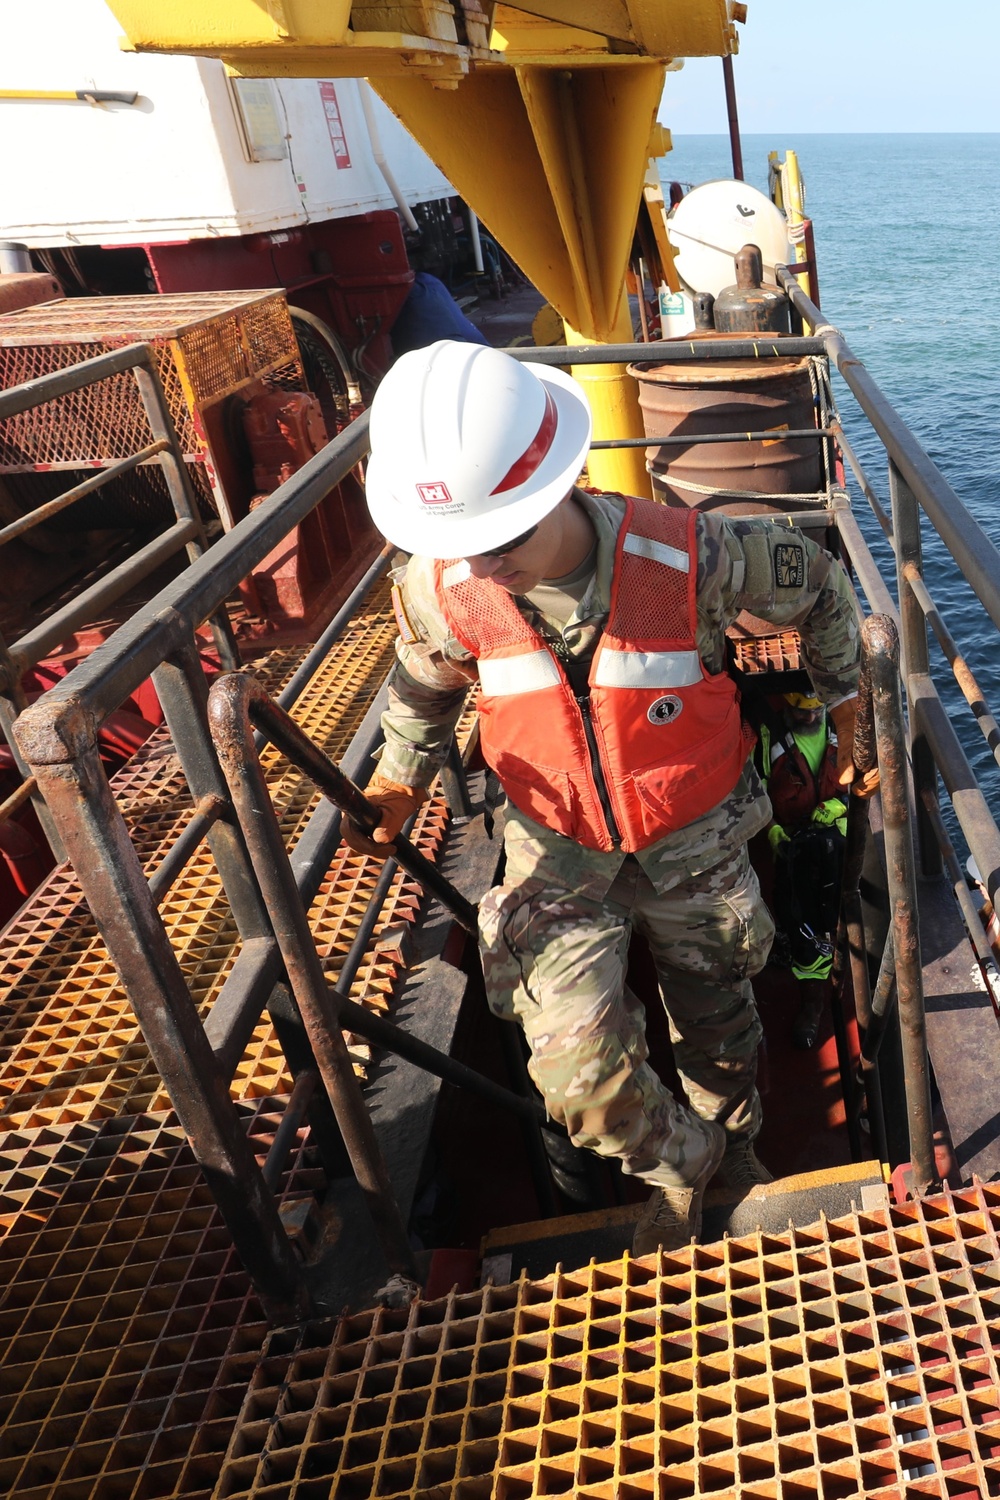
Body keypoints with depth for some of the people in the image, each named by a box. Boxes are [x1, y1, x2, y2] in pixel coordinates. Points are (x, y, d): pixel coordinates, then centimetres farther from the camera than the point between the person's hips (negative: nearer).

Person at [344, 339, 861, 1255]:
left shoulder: (690, 556, -28)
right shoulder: (442, 591, -21)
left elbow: (817, 586, -6)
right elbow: (424, 685, 4)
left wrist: (846, 705, 5)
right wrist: (401, 781, -1)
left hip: (694, 835, 0)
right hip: (558, 851, 1)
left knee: (715, 1009, 23)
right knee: (575, 1063, -10)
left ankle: (733, 1142, 59)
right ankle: (678, 1158, 27)